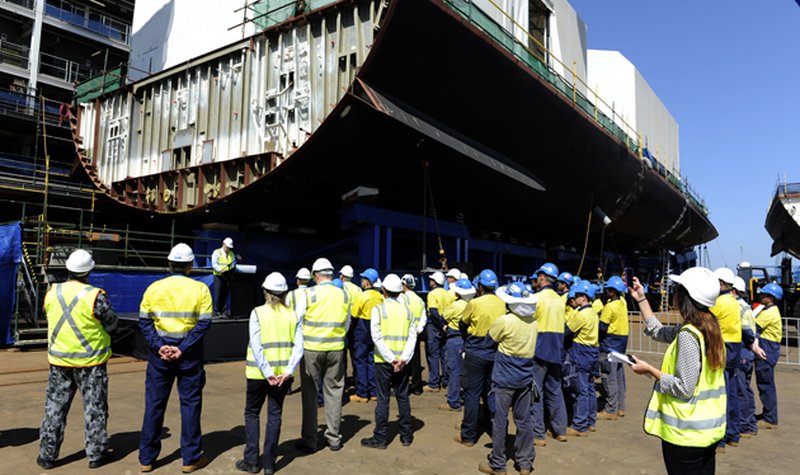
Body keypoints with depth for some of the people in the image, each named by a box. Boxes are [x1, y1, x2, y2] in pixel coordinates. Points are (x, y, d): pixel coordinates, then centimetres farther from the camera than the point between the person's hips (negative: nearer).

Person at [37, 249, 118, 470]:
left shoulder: (52, 293, -2)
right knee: (94, 408, 8)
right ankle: (96, 454, 16)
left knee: (55, 407, 16)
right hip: (90, 360, -4)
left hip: (59, 360, 4)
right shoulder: (94, 296, -18)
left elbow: (51, 319, 10)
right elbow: (112, 325, -8)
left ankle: (47, 455, 22)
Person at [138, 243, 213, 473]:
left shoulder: (153, 288, 0)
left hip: (160, 354, 2)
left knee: (154, 404, 13)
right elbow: (203, 323, -12)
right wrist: (183, 349, -12)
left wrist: (159, 347, -8)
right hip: (189, 355, -2)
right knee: (190, 404, 8)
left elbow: (144, 321, -3)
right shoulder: (200, 289, -6)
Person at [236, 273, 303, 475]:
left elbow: (256, 347, -15)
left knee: (252, 413, 15)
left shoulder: (257, 313, -7)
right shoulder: (293, 315, 2)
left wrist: (267, 373, -14)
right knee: (275, 415, 12)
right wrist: (288, 371, -11)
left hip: (258, 373, -2)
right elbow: (298, 347, -7)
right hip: (283, 373, 3)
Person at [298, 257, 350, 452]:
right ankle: (334, 438, 19)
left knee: (310, 394, 8)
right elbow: (346, 324, 10)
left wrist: (301, 340, 15)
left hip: (311, 349, -3)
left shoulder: (310, 293, -9)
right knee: (334, 392, 12)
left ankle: (309, 441, 15)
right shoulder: (343, 294, 1)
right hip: (336, 349, 3)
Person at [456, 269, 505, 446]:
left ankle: (468, 436, 13)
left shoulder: (474, 304, -15)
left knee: (472, 394, 4)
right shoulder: (502, 304, -2)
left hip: (475, 354, -4)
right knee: (491, 392, 17)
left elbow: (462, 326, -1)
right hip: (495, 354, 4)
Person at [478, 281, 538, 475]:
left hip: (504, 378, -5)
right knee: (524, 420, 13)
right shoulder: (533, 320, -1)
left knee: (500, 421, 5)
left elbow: (489, 339, -2)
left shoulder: (504, 321, -18)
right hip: (525, 377, 5)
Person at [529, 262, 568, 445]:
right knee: (555, 391, 15)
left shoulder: (537, 297, -13)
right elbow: (561, 325, 13)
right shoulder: (559, 300, 8)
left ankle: (538, 434, 4)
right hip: (556, 351, 7)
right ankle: (560, 430, 22)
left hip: (539, 350, -7)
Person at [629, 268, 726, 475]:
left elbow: (683, 388, -22)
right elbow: (658, 332, 17)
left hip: (685, 433, -8)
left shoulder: (688, 334, -23)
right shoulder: (708, 327, 4)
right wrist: (641, 299, 18)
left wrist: (649, 369, -12)